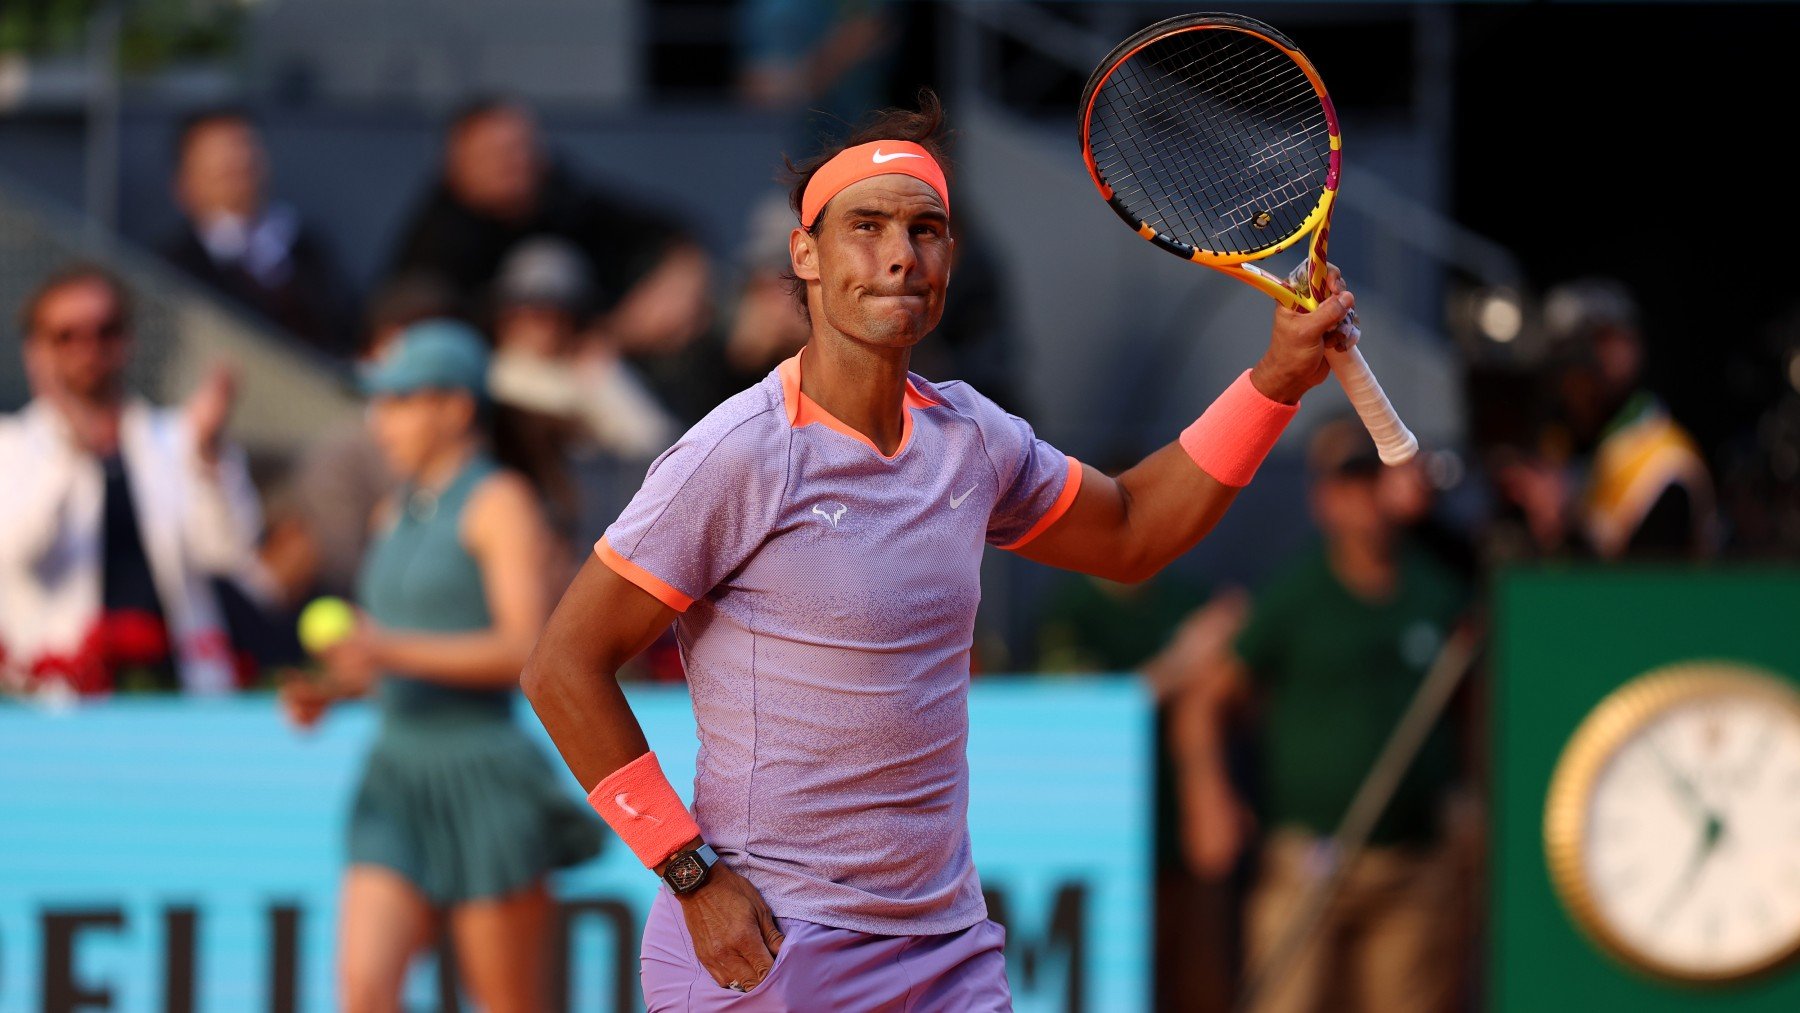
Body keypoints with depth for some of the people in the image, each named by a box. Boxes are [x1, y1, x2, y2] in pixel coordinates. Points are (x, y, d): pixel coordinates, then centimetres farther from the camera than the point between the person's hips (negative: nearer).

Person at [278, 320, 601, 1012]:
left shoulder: (499, 504, -6)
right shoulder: (397, 513, 17)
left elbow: (525, 647, -17)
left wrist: (395, 652, -24)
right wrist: (328, 691, 7)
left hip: (483, 777, -7)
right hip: (397, 773, 7)